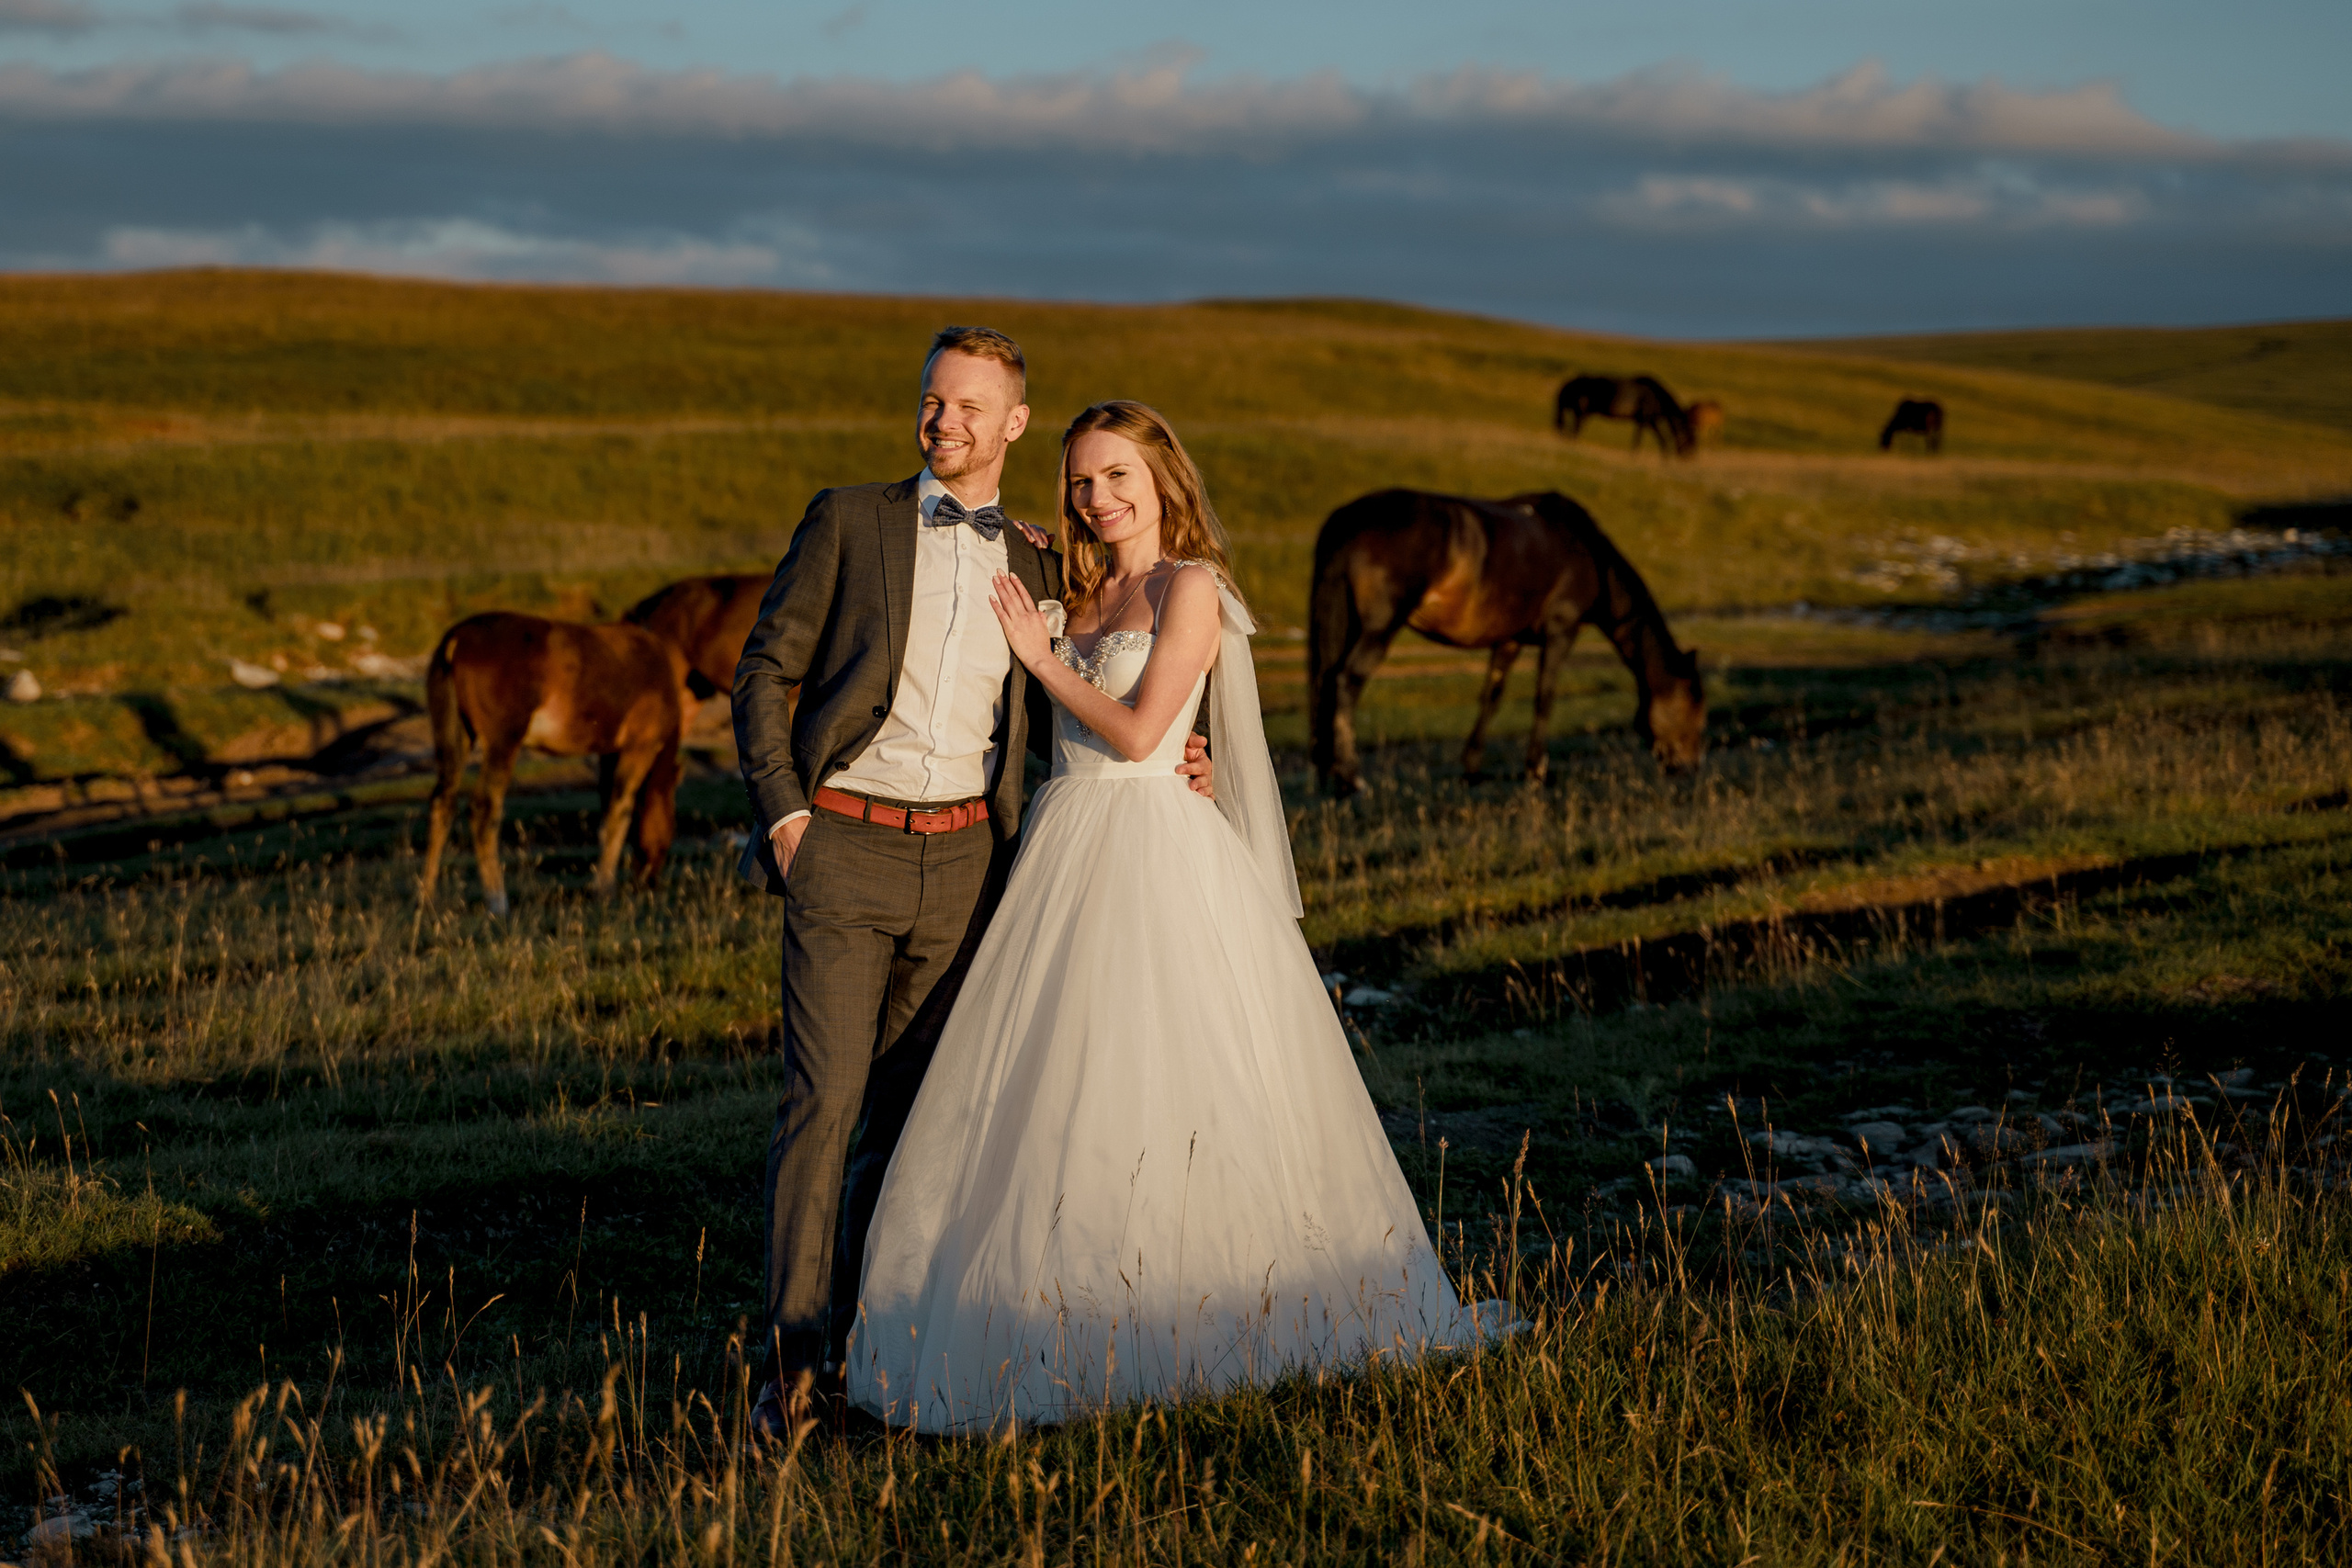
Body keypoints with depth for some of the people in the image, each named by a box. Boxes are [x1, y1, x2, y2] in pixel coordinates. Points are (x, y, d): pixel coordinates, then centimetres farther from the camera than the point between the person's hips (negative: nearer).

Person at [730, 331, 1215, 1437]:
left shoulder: (1034, 566, 13)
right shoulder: (850, 522, 4)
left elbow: (1052, 719, 22)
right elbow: (764, 671, 3)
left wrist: (1157, 767, 5)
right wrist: (781, 809, -8)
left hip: (963, 858, 4)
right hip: (845, 847, -3)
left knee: (910, 1112, 7)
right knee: (824, 1100, -10)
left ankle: (856, 1332, 18)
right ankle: (795, 1357, -8)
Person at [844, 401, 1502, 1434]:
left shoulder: (1189, 587, -6)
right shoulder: (1079, 595, 17)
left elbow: (1138, 732, -13)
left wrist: (1042, 656, -4)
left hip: (1153, 852, -7)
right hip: (1068, 845, 7)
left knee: (1156, 1089, -6)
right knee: (1052, 1087, 3)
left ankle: (1172, 1327, 2)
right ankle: (1077, 1321, 9)